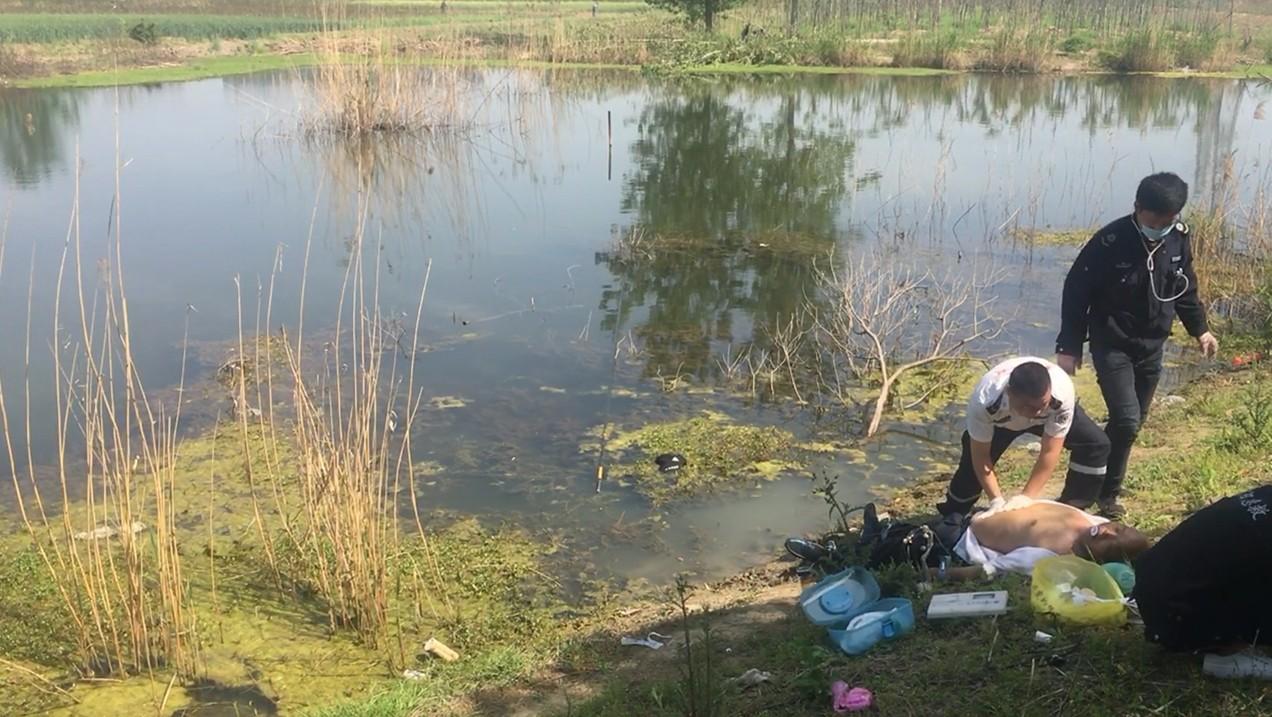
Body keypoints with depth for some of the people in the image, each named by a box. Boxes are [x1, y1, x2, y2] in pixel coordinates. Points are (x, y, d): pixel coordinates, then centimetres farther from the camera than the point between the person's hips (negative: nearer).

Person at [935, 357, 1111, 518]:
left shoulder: (1062, 393, -43)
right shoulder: (984, 400, -44)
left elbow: (1050, 452, -35)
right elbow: (980, 456, -30)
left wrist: (1026, 498, -37)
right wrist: (997, 501, -35)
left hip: (1052, 414, 1)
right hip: (1000, 418, -1)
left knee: (1096, 444, -16)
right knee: (972, 459, -16)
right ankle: (953, 516, 11)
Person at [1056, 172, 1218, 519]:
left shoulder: (1179, 238, -5)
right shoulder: (1110, 241, -21)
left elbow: (1185, 287, 13)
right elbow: (1076, 291, -15)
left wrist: (1200, 329, 16)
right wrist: (1069, 346, -16)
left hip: (1152, 347, 5)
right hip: (1112, 346, -5)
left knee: (1131, 424, 9)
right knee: (1126, 422, -15)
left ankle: (1105, 489, 24)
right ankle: (1105, 492, 4)